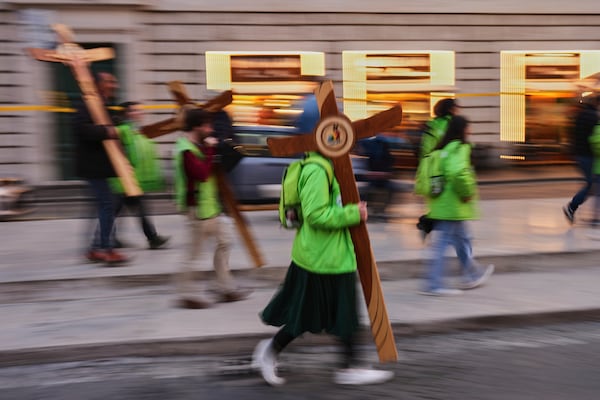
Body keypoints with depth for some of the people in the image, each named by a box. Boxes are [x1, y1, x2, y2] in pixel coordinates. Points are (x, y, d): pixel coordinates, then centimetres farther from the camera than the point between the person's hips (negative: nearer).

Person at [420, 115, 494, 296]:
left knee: (462, 240, 20)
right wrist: (467, 193, -18)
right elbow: (459, 173, -32)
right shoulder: (460, 148, -15)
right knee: (442, 244, -5)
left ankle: (472, 275, 33)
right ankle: (434, 284, -1)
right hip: (453, 206, -9)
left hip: (441, 204, 9)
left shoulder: (442, 148, 11)